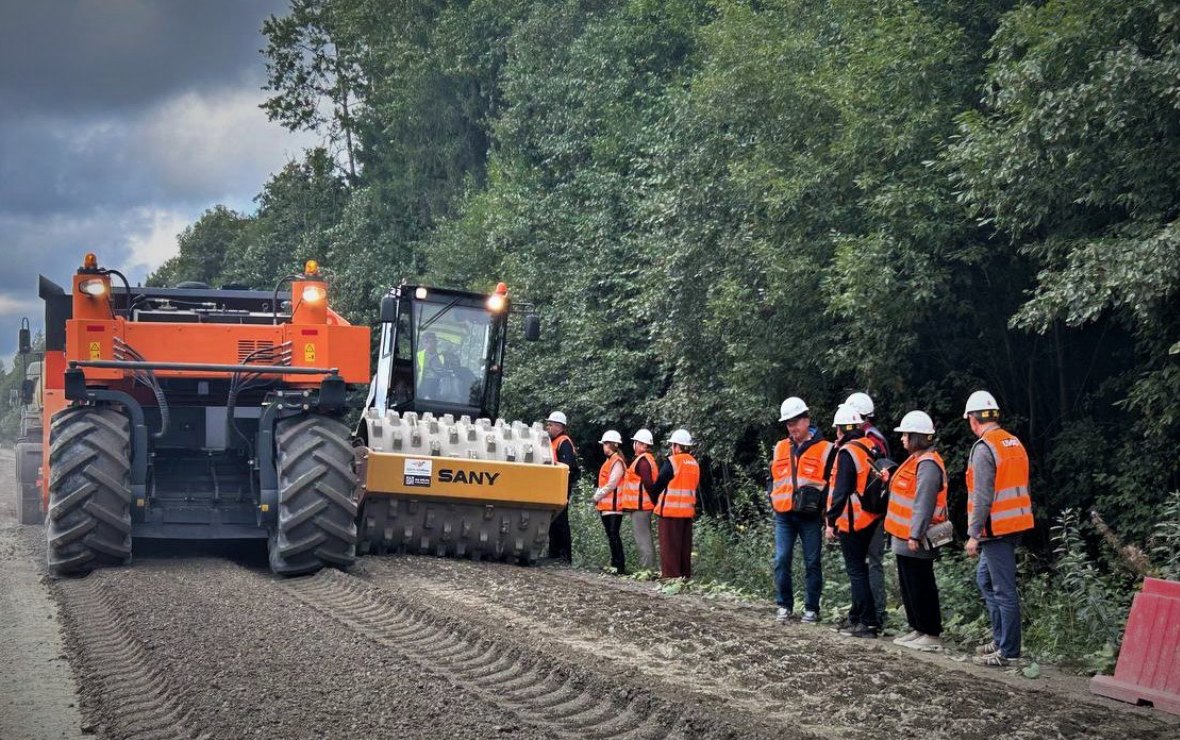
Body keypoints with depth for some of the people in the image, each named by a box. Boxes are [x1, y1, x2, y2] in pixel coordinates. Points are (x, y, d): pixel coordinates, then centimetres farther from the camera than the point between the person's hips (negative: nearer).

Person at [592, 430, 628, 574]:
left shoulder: (617, 462, -13)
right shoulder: (609, 461, 17)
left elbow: (611, 484, -18)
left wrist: (597, 497, -10)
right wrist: (597, 495, 7)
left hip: (613, 506, -10)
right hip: (606, 505, 10)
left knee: (614, 535, -11)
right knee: (611, 535, 12)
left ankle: (620, 566, -12)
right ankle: (615, 563, 18)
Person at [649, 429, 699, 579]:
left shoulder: (671, 462, -13)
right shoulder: (694, 464, 9)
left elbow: (658, 485, -7)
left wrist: (654, 499, 9)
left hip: (670, 510, -7)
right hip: (688, 510, 7)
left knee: (670, 545, -2)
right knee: (685, 545, 12)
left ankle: (671, 575, -3)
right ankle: (685, 574, 15)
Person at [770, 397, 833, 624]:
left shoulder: (824, 448, 0)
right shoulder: (780, 448, 13)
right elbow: (773, 478, 23)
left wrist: (823, 507, -7)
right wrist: (773, 501, 10)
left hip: (810, 516, -3)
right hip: (783, 515, 3)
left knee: (812, 563, 2)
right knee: (782, 560, -1)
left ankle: (811, 608, 8)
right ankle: (784, 606, 8)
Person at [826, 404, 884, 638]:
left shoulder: (847, 453, -15)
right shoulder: (871, 447, 8)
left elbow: (841, 491, -18)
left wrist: (831, 521, -13)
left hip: (852, 520, -8)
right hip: (871, 519, 8)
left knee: (856, 570, -4)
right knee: (859, 567, 18)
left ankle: (867, 623, -6)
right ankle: (858, 617, 26)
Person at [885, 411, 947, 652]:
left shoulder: (927, 464, -18)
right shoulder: (916, 460, 15)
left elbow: (924, 503, -23)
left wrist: (915, 535, -24)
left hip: (916, 540, -11)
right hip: (904, 538, 11)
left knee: (921, 587, -5)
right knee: (909, 586, 16)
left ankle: (932, 635, 0)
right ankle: (918, 629, 25)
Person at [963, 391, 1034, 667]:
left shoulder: (984, 449, -15)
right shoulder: (1015, 443, 13)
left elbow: (983, 497, -19)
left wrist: (974, 535, -16)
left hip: (996, 528, -9)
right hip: (1016, 524, 9)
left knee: (1004, 589, -4)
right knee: (985, 578, 21)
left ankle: (1008, 650, 0)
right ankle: (1001, 638, 23)